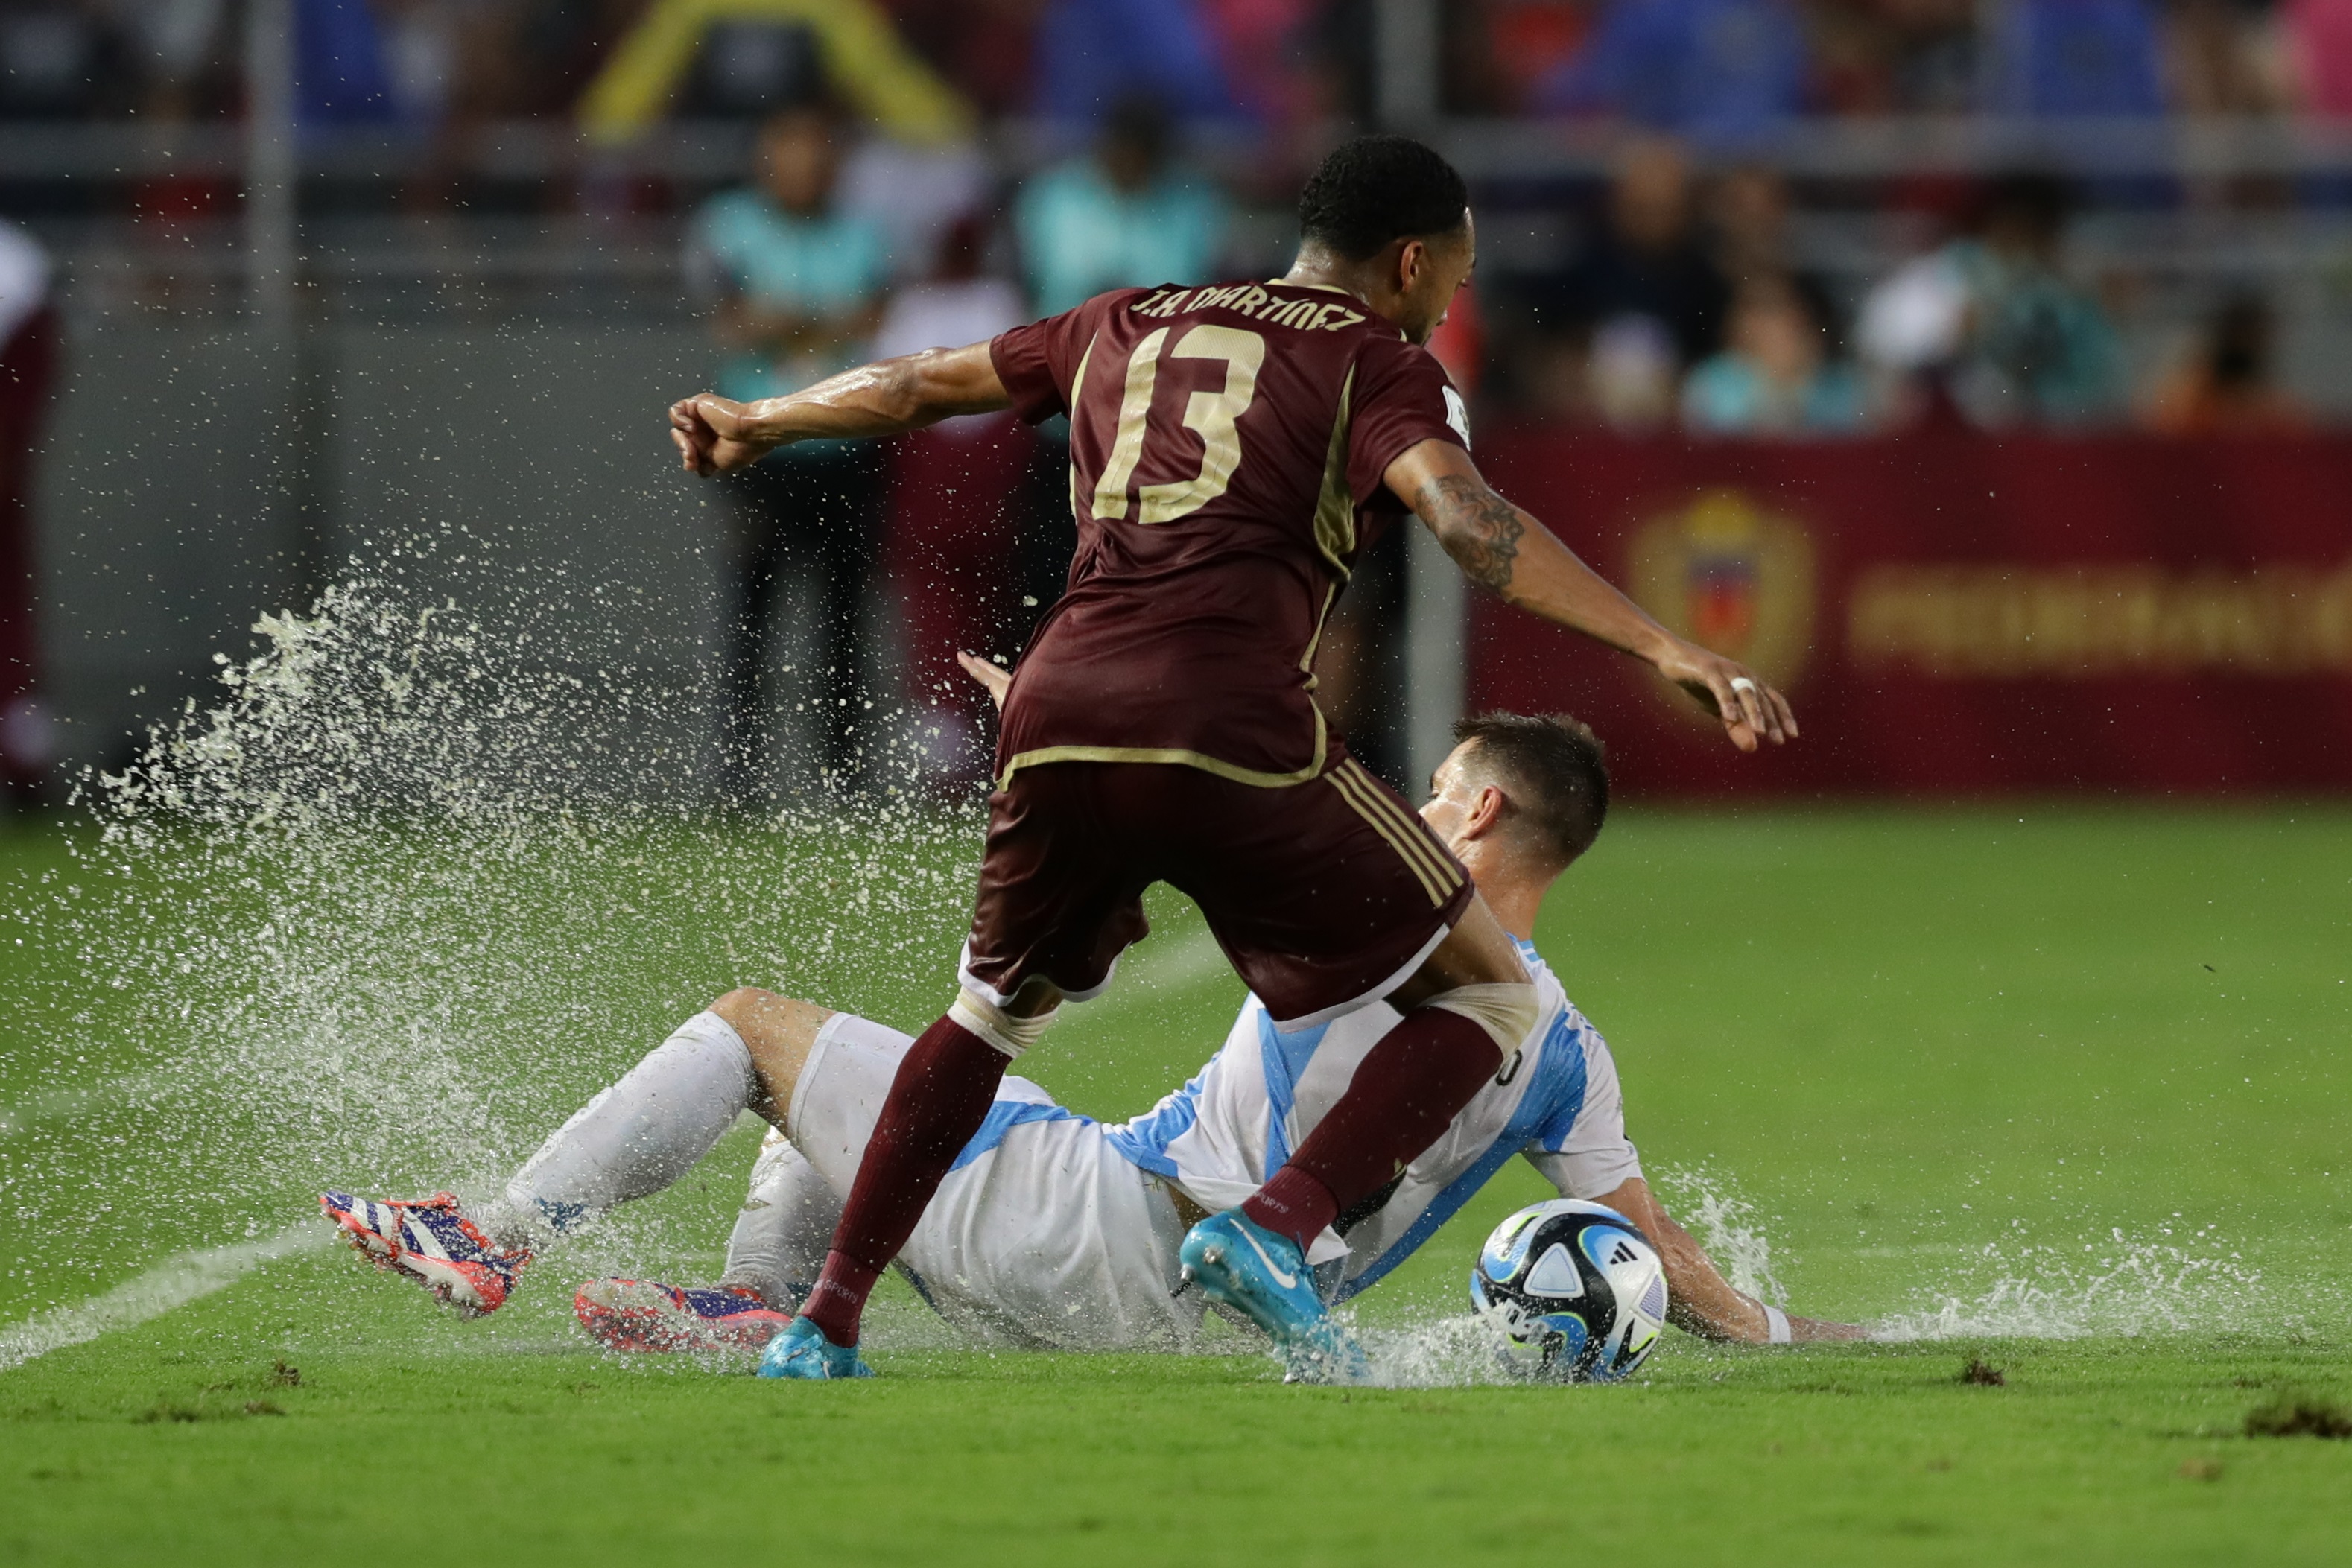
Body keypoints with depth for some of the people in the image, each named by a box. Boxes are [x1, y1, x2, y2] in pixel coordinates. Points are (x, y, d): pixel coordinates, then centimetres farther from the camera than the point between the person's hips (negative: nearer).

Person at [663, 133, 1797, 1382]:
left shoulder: (1127, 328, 25)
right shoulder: (1380, 367, 9)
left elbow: (917, 386, 37)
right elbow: (1466, 518, -11)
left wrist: (754, 426, 54)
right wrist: (1663, 647, -19)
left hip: (1055, 718, 5)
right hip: (1231, 735, -5)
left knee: (992, 1013, 31)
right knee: (1487, 996, 8)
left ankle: (823, 1325, 24)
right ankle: (1279, 1226, -12)